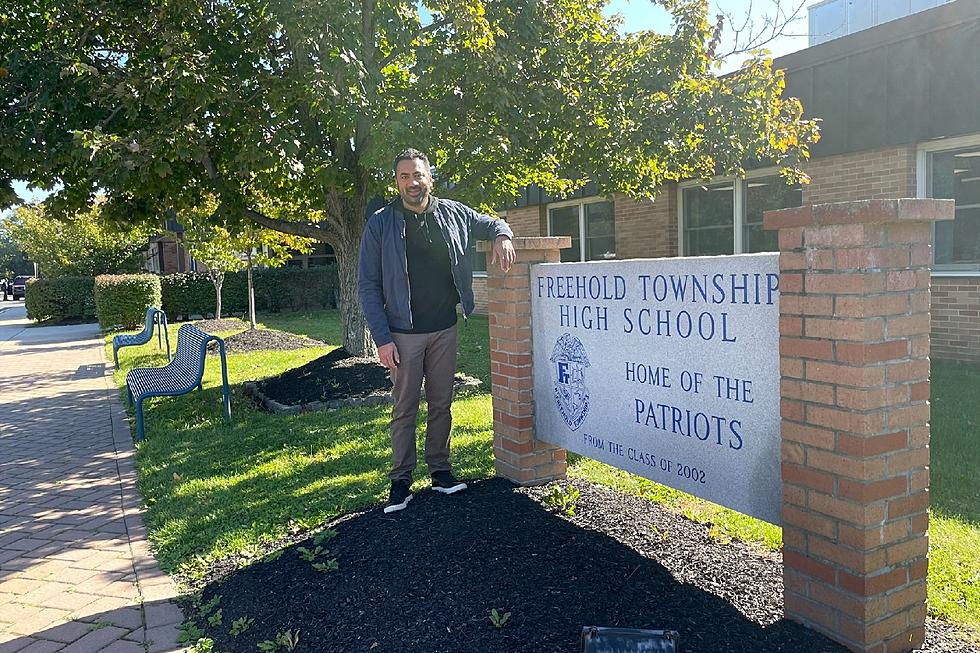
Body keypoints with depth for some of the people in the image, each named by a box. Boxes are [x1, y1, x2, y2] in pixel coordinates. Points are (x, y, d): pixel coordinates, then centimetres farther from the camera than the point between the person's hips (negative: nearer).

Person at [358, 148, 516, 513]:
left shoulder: (453, 214, 2)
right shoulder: (381, 224, -6)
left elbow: (491, 223, 21)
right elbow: (368, 286, -5)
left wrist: (502, 236, -6)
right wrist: (382, 338, -12)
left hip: (445, 329, 3)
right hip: (404, 333, -3)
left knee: (441, 404, 12)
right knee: (405, 408, 4)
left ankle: (440, 469, 25)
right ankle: (401, 479, 15)